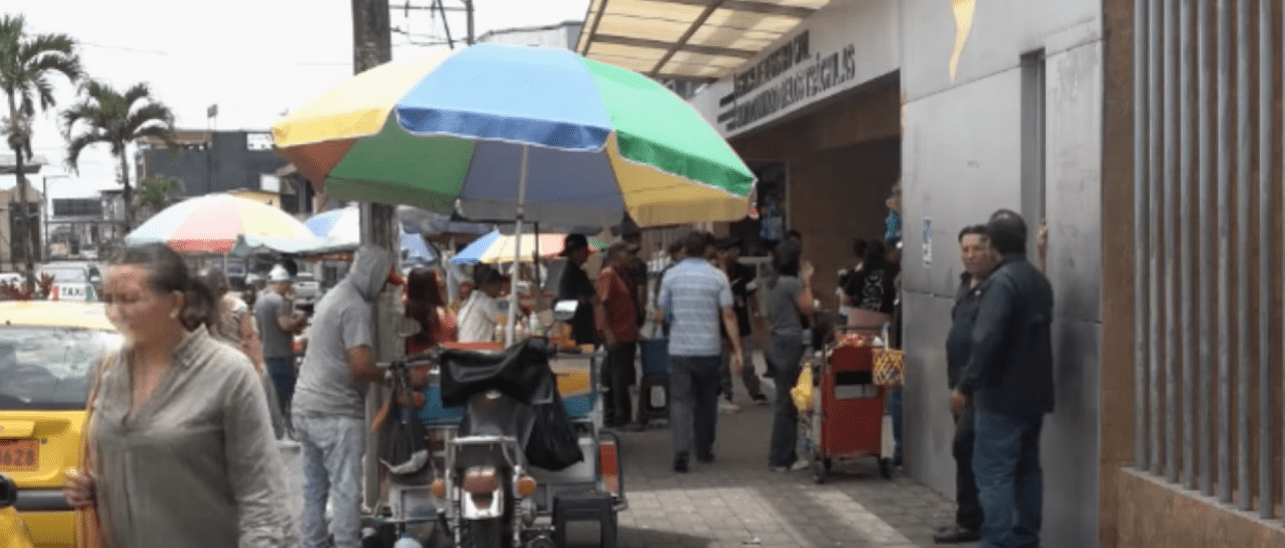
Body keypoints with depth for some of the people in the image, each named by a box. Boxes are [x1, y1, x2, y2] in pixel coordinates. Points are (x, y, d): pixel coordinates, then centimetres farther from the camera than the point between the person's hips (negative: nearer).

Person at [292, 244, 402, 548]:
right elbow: (360, 365, -24)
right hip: (335, 411, -9)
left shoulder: (333, 295, 15)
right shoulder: (357, 307, -15)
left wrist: (376, 370, 15)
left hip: (306, 406, 9)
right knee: (346, 489, -5)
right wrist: (388, 376, -6)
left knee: (314, 486, 15)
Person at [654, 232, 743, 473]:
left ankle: (681, 451, -17)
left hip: (679, 349, 0)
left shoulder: (672, 275, -1)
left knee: (680, 400, -1)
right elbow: (728, 315, -7)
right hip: (709, 349, 1)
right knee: (707, 400, 17)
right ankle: (704, 448, 26)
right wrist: (737, 350, -4)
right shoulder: (718, 276, -3)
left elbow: (660, 313, 4)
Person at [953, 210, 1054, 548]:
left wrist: (966, 386, -17)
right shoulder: (1040, 281, 12)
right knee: (1027, 468, 14)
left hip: (1003, 394, -9)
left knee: (993, 472, -7)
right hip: (1034, 393, 9)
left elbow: (987, 339, -23)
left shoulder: (1001, 281, -16)